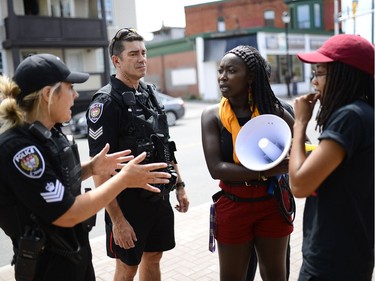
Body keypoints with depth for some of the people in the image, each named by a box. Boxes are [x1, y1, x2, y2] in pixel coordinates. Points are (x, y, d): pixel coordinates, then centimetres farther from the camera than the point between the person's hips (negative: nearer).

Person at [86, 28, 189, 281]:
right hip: (129, 202, -6)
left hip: (160, 197, 7)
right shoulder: (106, 102, -16)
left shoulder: (150, 94, 7)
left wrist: (179, 185, 12)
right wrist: (117, 219, -21)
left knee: (153, 258, 20)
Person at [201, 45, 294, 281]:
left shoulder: (273, 110, -7)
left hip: (273, 204, 1)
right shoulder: (212, 115, -9)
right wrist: (266, 171, -24)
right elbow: (216, 168, -18)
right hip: (233, 207, -1)